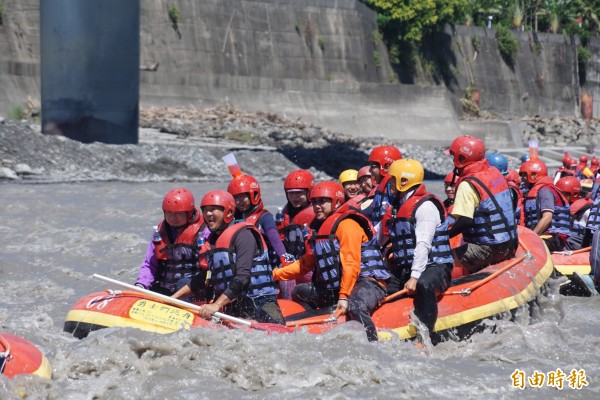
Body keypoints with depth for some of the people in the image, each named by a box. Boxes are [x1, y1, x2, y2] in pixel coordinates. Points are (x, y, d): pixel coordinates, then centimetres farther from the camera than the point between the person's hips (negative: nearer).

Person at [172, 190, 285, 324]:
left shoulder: (243, 235, -10)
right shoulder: (213, 240, 16)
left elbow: (242, 278, -20)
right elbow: (204, 278, 27)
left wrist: (216, 305, -26)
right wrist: (173, 298, 22)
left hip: (259, 302, -8)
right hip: (230, 307, 8)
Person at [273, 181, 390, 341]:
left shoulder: (346, 224, -12)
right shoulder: (320, 228, 19)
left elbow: (351, 265, -21)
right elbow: (307, 263, 26)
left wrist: (344, 297, -27)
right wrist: (276, 274, 21)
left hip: (367, 282, -10)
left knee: (355, 307, -41)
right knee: (299, 292, 16)